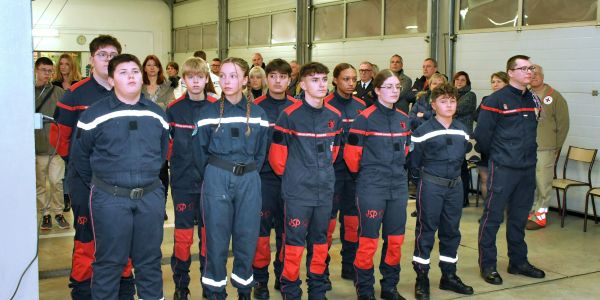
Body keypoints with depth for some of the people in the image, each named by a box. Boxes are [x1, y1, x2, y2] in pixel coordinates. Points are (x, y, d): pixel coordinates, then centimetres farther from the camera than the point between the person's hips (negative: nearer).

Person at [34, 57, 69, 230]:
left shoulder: (59, 92, 3)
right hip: (37, 147, 1)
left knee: (57, 182, 2)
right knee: (40, 184, 7)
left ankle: (58, 213, 13)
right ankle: (45, 214, 17)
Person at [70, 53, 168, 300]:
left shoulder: (157, 114, 6)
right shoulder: (95, 114, -5)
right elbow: (80, 157, 4)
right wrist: (99, 185, 10)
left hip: (151, 196, 3)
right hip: (110, 199, -3)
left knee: (150, 260, 13)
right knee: (109, 261, 6)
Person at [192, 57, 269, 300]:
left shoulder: (258, 114, 5)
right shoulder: (208, 112, 0)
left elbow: (261, 152, 10)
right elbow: (200, 152, 4)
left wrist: (249, 174, 6)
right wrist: (212, 176, 4)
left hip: (249, 181, 2)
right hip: (216, 179, -1)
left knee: (247, 236, 7)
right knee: (216, 237, 4)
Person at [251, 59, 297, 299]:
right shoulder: (255, 107, -2)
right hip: (263, 177, -2)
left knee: (286, 229, 11)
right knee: (261, 228, 1)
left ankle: (283, 275, 25)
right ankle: (260, 279, 14)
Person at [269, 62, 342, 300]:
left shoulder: (335, 116, 5)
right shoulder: (289, 115, -11)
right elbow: (277, 151, -6)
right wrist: (287, 175, 3)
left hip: (325, 189, 5)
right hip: (297, 190, -5)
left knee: (320, 240, 13)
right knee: (294, 241, 0)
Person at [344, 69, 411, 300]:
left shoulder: (403, 119, 9)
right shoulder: (365, 118, -10)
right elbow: (351, 153, -9)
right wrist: (363, 173, 3)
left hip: (398, 186, 6)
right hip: (372, 188, -6)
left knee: (395, 239, 11)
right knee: (369, 240, 0)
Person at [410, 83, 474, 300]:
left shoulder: (462, 131, 7)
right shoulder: (423, 131, -10)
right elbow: (414, 162, -5)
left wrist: (453, 174, 14)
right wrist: (423, 179, 3)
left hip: (455, 186, 6)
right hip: (430, 186, -5)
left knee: (451, 230, 12)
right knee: (426, 230, 0)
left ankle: (449, 275, 24)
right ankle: (422, 278, 9)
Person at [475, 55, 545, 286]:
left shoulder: (533, 100, 10)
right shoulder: (496, 100, -10)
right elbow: (482, 133, -9)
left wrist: (527, 154, 14)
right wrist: (494, 155, 2)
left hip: (528, 168, 7)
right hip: (503, 169, -6)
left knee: (519, 217, 16)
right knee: (492, 217, 0)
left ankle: (518, 262, 27)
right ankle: (487, 265, 9)